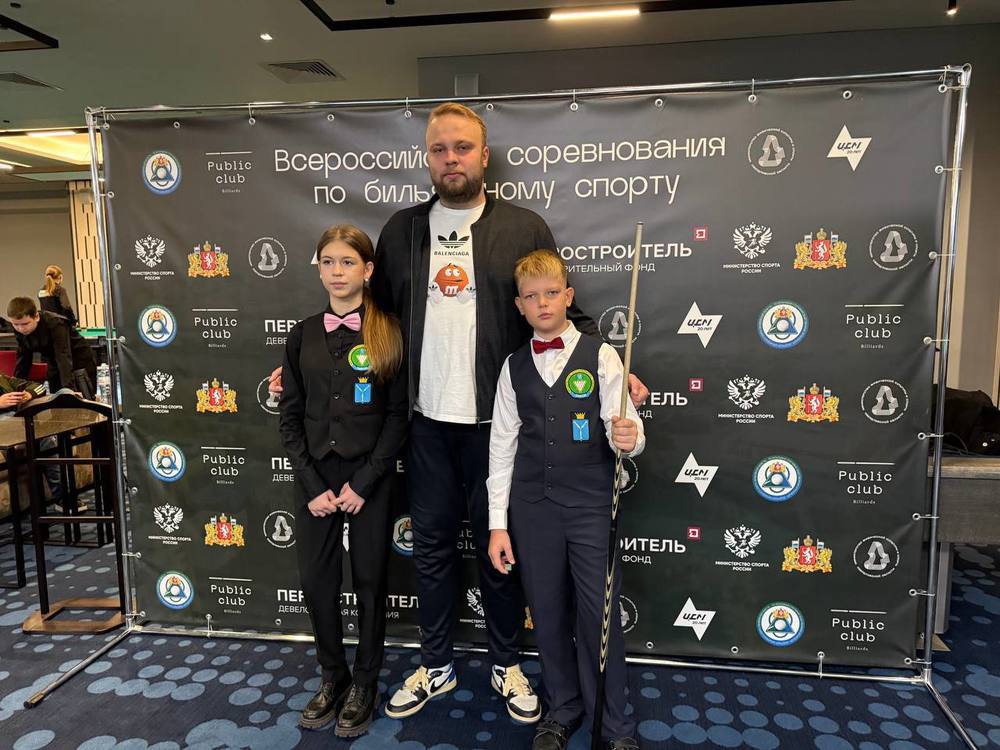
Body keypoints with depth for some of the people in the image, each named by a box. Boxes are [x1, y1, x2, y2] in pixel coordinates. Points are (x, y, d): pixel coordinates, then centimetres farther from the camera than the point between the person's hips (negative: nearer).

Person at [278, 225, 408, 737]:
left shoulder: (388, 334, -5)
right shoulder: (303, 336, 5)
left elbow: (397, 417, -7)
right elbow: (290, 418, 4)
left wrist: (363, 483, -12)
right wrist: (312, 484, -5)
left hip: (370, 478, -3)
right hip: (316, 478, 3)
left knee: (369, 582, 9)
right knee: (317, 582, 10)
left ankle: (365, 684, 29)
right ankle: (333, 677, 32)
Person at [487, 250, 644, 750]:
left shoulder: (600, 356, -3)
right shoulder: (514, 367, 4)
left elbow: (625, 428, -7)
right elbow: (502, 447, 6)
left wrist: (628, 438, -32)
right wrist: (498, 523, 4)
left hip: (591, 503, -2)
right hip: (532, 506, 3)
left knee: (599, 616, 4)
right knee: (548, 614, 14)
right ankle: (563, 709, 36)